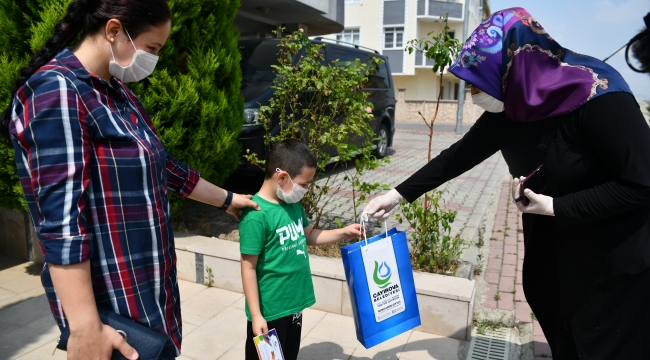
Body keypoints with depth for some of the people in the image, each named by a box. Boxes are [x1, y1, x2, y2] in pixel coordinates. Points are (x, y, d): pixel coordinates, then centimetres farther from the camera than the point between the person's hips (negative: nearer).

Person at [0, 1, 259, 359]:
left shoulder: (119, 95, 10)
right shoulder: (56, 91, -18)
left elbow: (164, 167, 18)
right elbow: (61, 219, -25)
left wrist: (226, 199, 25)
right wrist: (86, 328, -25)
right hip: (112, 301, -8)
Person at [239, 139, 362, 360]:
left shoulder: (293, 204, 1)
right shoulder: (256, 216, -24)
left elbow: (309, 235, 15)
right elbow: (248, 268, -20)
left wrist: (342, 233, 4)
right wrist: (256, 315, -18)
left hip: (294, 303, 8)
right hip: (269, 310, -8)